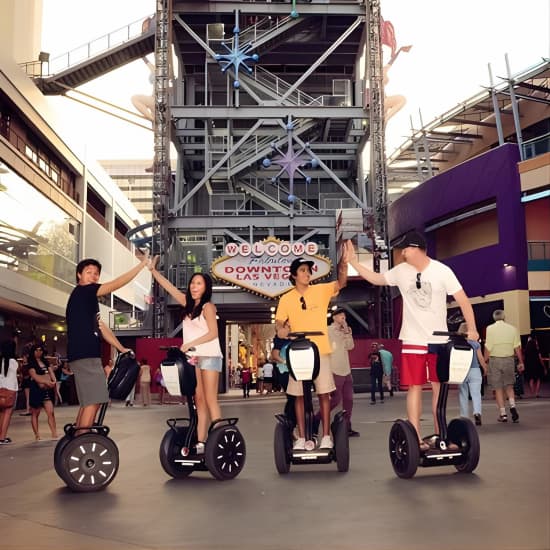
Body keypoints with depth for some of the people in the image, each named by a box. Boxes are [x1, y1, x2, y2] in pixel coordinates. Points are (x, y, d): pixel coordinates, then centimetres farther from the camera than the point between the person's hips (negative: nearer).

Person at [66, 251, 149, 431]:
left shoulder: (87, 298, 23)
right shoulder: (82, 291, -6)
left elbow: (100, 327, 22)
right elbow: (117, 284, -14)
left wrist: (121, 348, 19)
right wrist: (141, 264, -11)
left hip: (87, 356, 10)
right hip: (85, 356, -10)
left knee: (88, 402, 13)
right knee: (93, 401, -12)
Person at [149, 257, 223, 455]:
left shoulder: (208, 306, -5)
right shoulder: (189, 304, 14)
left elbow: (213, 333, -13)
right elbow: (169, 287, 16)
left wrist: (190, 343, -17)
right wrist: (153, 270, 13)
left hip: (209, 356, -7)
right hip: (193, 357, 7)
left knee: (210, 400, -8)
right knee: (199, 401, 5)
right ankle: (201, 443, 6)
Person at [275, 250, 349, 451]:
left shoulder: (321, 290, 2)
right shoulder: (286, 298, 4)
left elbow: (341, 283, -10)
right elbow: (279, 322, 2)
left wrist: (343, 264, -29)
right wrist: (280, 329, -21)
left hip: (321, 351, 0)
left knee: (324, 394, 3)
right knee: (299, 396, 4)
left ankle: (326, 436, 12)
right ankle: (301, 438, 14)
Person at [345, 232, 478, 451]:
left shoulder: (442, 271, -7)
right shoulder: (401, 271, 2)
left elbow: (462, 299, -7)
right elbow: (376, 279, 15)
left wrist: (471, 328, -17)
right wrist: (353, 261, 6)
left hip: (439, 339, -1)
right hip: (412, 340, 1)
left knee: (439, 387, 8)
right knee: (415, 387, 0)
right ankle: (416, 437, 3)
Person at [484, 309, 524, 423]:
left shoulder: (490, 328, -4)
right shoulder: (512, 328, 3)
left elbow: (488, 348, -9)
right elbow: (517, 347, 3)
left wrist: (485, 362, -3)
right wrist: (521, 362, 11)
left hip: (495, 360, -2)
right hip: (509, 359, 2)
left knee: (498, 388, 5)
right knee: (509, 385, 17)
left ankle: (503, 414, 5)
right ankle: (512, 406, -4)